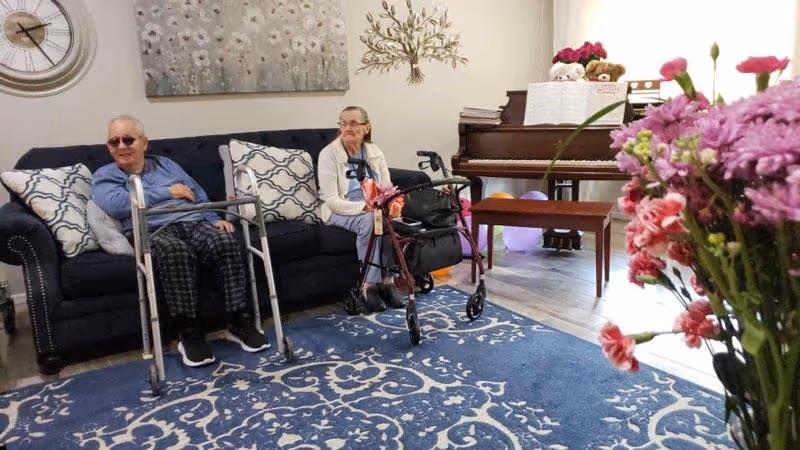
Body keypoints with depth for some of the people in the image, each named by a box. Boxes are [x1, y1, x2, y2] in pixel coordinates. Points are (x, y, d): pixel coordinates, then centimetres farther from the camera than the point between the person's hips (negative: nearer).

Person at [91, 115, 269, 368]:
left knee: (226, 241, -30)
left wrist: (215, 219, 3)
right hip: (152, 232, -3)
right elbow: (115, 204, -8)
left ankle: (238, 321, -23)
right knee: (175, 251, -39)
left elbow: (199, 197, 23)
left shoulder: (165, 164, 28)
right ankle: (189, 333, -28)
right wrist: (167, 192, -3)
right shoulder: (104, 176, 16)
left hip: (193, 223, 4)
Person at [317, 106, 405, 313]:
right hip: (341, 211, -4)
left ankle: (387, 280, -18)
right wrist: (363, 206, -29)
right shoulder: (329, 154, -11)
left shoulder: (374, 152, 4)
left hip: (375, 210, 4)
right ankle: (369, 285, -26)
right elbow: (332, 200, -17)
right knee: (369, 220, -35)